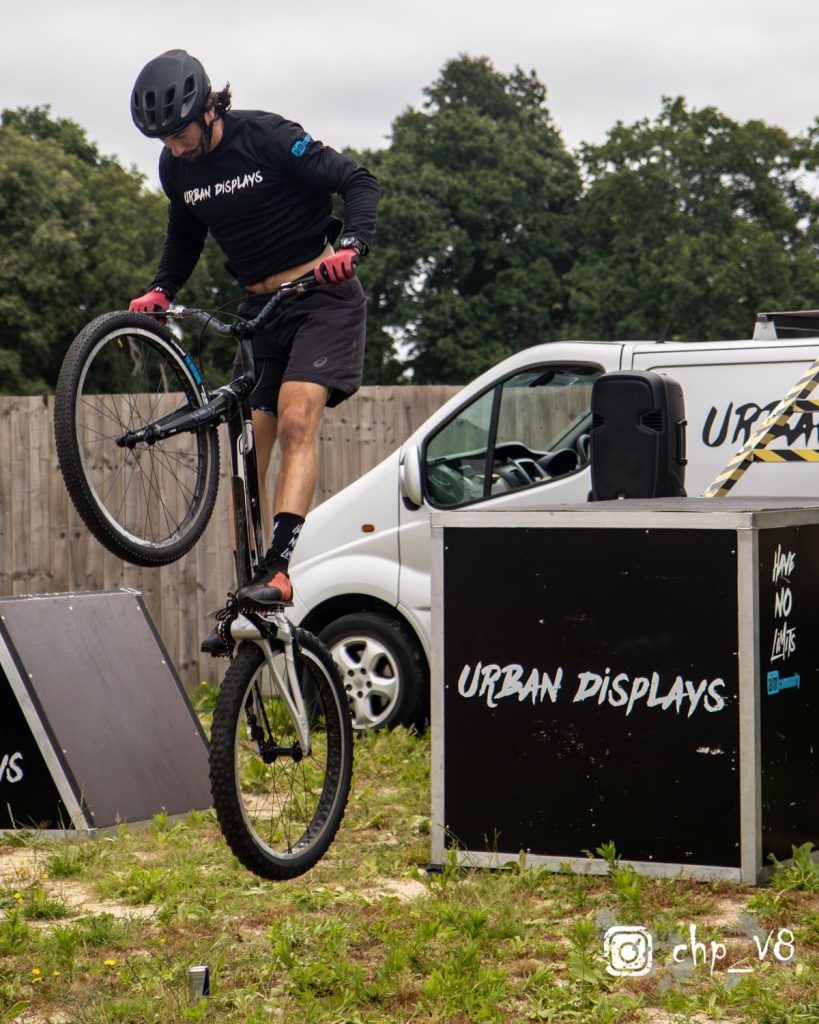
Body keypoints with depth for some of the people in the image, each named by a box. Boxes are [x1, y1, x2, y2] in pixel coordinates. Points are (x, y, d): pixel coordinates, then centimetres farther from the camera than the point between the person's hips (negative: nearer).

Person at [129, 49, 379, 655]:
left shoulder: (267, 138, -16)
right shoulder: (176, 167, 1)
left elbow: (358, 182, -14)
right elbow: (185, 236, 20)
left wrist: (351, 245, -30)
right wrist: (161, 291, 5)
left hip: (321, 293, -6)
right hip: (259, 308, 6)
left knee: (296, 422, -23)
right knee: (250, 450, 1)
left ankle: (278, 569, -30)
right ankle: (241, 601, 3)